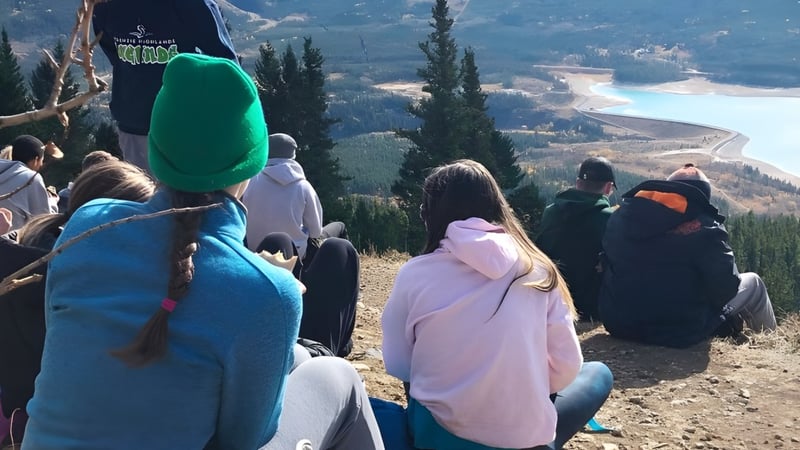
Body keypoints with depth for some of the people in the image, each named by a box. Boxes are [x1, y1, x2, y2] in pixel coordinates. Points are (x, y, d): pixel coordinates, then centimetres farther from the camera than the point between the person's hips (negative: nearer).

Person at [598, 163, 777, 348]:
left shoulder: (622, 214, 4)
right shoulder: (704, 228, -13)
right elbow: (725, 289, -13)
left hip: (618, 323, 6)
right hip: (679, 333, -6)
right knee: (752, 283, 17)